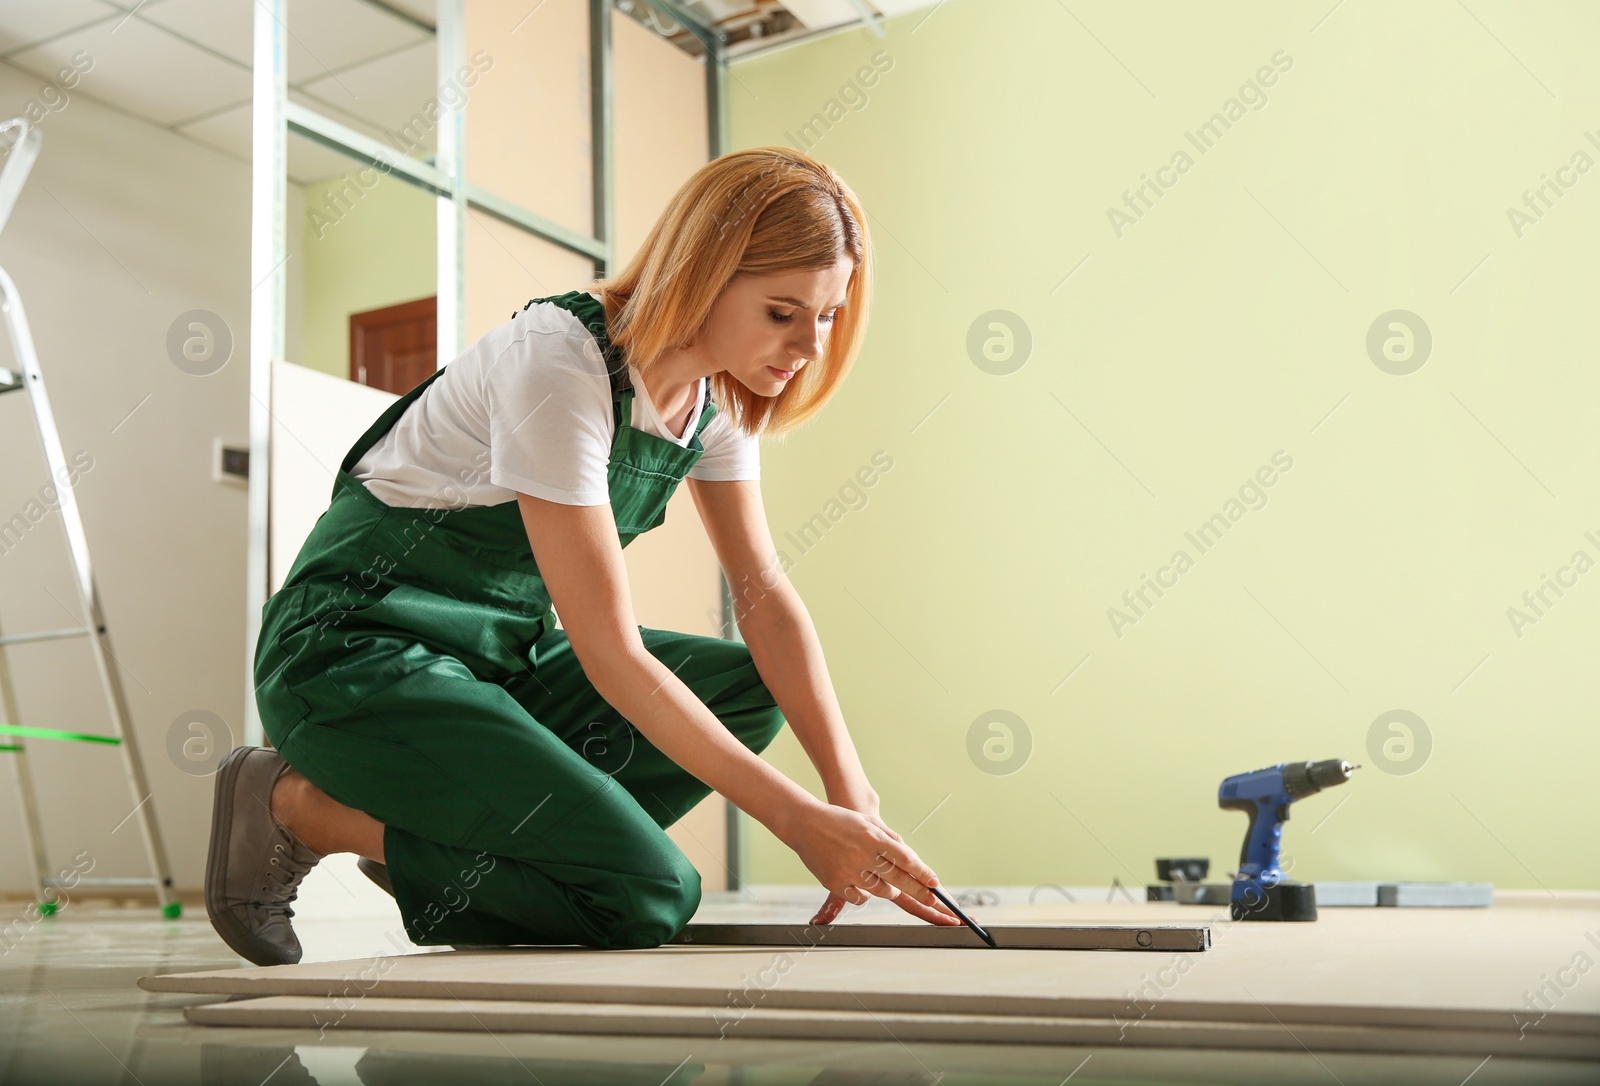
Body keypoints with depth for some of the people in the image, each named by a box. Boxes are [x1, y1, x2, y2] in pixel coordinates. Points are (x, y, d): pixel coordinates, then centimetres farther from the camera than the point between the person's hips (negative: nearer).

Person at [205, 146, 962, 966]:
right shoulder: (559, 363, -25)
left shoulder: (716, 390, 1)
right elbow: (609, 652, -26)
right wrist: (799, 820, -26)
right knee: (650, 894, -20)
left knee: (755, 686, -8)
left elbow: (763, 592, 0)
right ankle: (297, 805, -5)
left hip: (497, 657, 8)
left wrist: (853, 796, -12)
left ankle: (467, 824, -2)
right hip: (355, 655, -8)